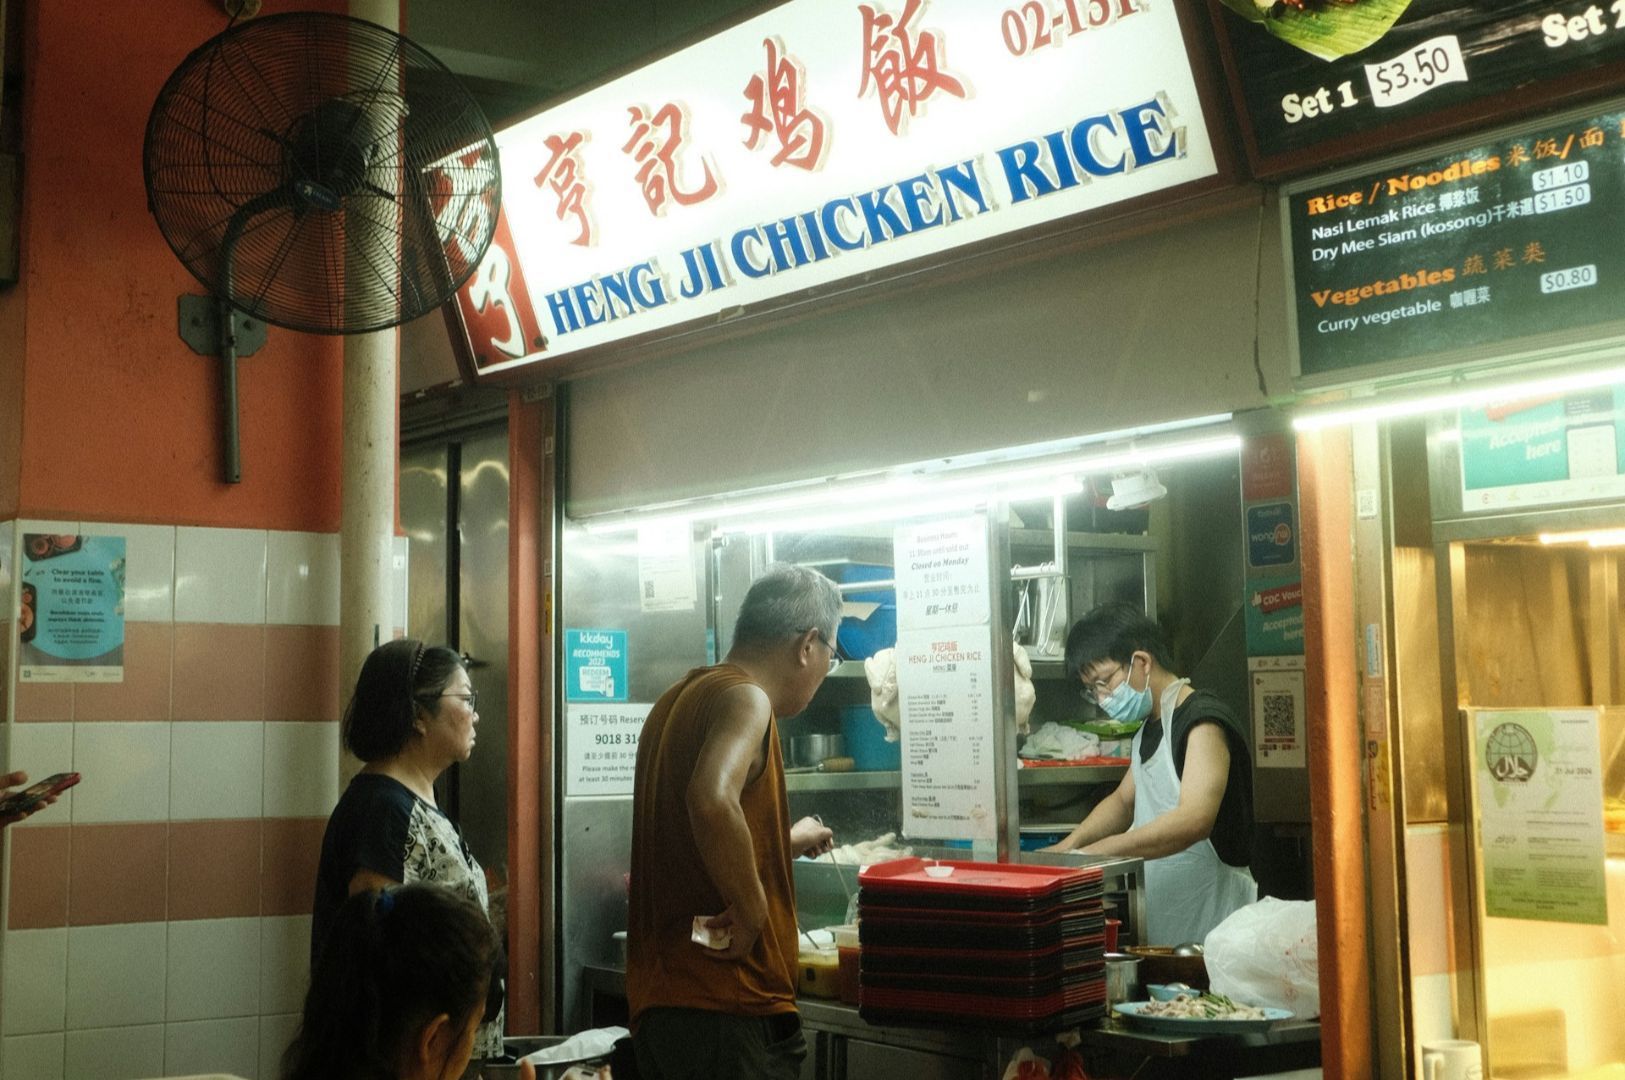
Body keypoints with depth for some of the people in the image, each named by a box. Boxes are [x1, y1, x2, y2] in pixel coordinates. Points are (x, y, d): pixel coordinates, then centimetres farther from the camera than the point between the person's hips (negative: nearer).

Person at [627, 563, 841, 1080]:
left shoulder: (679, 698, 16)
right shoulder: (745, 698, -12)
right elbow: (712, 801, -33)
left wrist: (786, 841, 42)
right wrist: (751, 912, -21)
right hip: (728, 1007, -9)